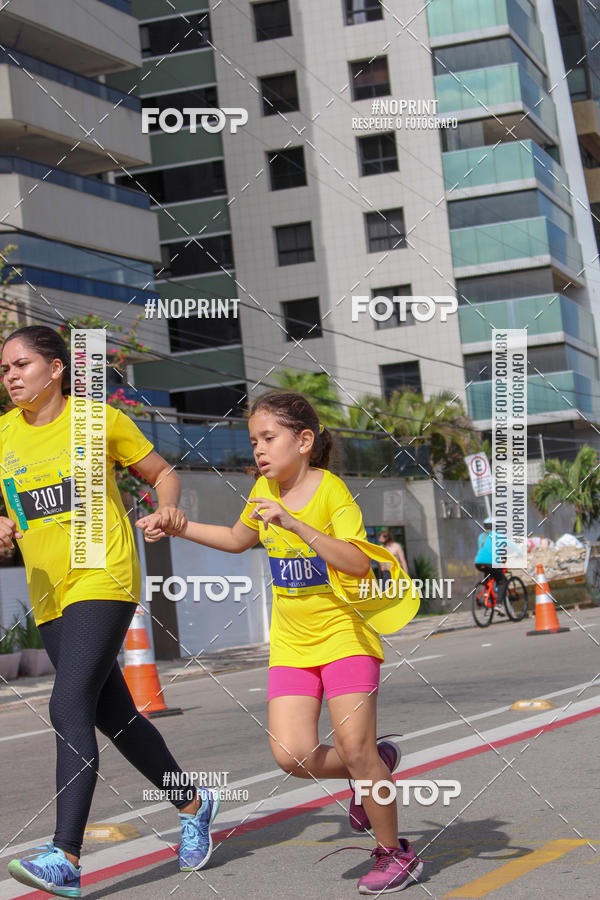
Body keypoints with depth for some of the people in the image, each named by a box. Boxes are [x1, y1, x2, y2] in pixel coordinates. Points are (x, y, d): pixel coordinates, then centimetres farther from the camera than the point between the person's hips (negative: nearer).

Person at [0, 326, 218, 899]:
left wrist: (168, 508, -13)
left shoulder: (100, 420, -4)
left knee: (69, 707, -20)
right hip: (48, 594, 6)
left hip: (103, 582, -6)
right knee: (114, 714, 12)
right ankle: (192, 804, 33)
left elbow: (162, 473, 8)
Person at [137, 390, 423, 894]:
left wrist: (294, 523, -34)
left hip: (345, 634, -6)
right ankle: (375, 768, 20)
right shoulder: (265, 490, 5)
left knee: (354, 748, -9)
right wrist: (177, 527, 15)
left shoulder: (330, 490, -14)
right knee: (292, 755, -9)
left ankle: (395, 853, 11)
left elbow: (358, 563, -27)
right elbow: (238, 539, 26)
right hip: (292, 642, 6)